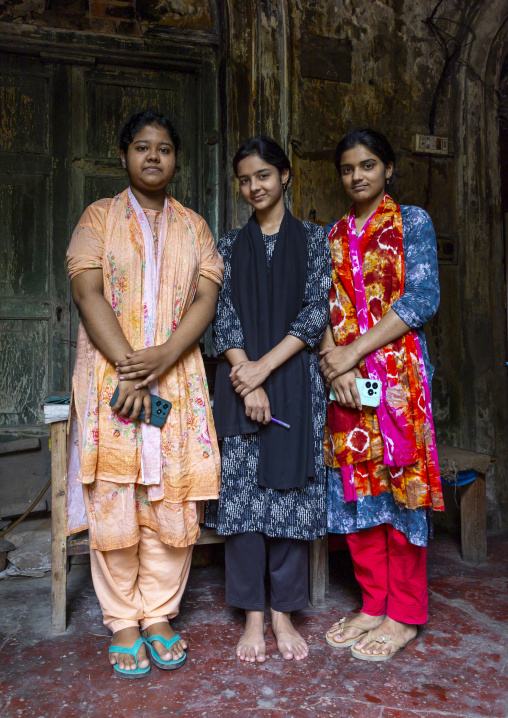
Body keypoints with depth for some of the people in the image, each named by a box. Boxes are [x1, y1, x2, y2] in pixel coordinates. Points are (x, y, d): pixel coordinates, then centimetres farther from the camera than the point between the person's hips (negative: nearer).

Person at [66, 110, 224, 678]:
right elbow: (89, 294, -4)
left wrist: (163, 356, -14)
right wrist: (129, 367, -15)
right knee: (112, 503, -1)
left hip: (178, 379, 2)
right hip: (110, 376, -1)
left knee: (172, 501, 2)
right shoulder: (99, 217, 9)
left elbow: (205, 298, 2)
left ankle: (159, 617, 18)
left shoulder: (193, 226, 14)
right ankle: (122, 625, 15)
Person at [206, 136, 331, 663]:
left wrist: (265, 367, -12)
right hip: (241, 380, 1)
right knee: (242, 491, 1)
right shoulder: (231, 246, 12)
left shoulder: (314, 239, 8)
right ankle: (252, 615, 14)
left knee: (291, 490, 2)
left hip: (296, 380, -1)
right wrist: (247, 383, -11)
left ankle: (283, 611, 17)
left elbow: (316, 312, -3)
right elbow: (225, 317, 2)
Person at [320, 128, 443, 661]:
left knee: (400, 483, -1)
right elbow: (322, 307, 8)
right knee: (354, 490, 6)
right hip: (345, 378, 4)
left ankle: (404, 616, 14)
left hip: (398, 372, -4)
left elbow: (422, 299, -7)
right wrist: (337, 364, -10)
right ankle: (373, 604, 21)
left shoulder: (412, 222, 4)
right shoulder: (332, 236, 16)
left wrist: (353, 351, -13)